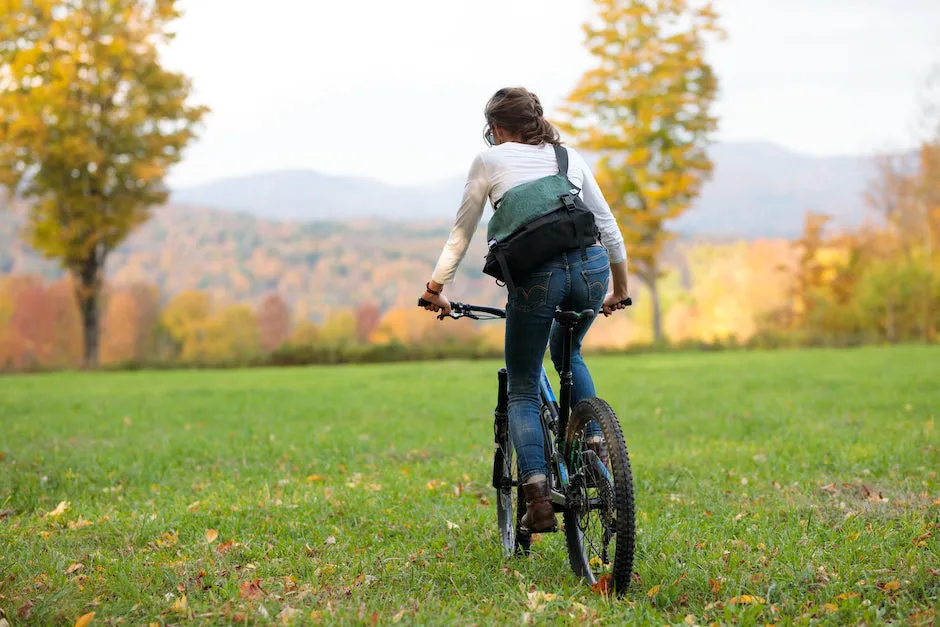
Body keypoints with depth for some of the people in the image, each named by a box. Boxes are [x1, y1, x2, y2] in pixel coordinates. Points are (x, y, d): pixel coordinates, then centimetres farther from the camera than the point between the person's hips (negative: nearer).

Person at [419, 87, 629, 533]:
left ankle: (537, 495, -7)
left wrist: (435, 288, 30)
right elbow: (608, 227, 28)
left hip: (535, 274, -3)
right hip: (591, 268, 3)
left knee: (522, 391, 10)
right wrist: (619, 288, 39)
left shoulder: (489, 160, 17)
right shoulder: (570, 157, 25)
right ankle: (593, 439, 17)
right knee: (567, 353, 34)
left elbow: (460, 234, 20)